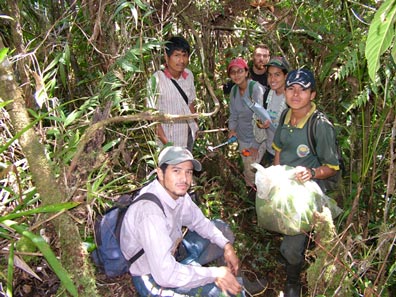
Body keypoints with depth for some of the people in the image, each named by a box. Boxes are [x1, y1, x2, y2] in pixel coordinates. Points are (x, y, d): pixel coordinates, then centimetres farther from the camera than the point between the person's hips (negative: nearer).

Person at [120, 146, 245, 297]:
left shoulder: (177, 191, -10)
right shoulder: (150, 212, -35)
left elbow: (199, 221, 6)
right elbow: (166, 275, -37)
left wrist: (226, 245, -8)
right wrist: (215, 273, -28)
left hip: (170, 255, 8)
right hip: (153, 278, -8)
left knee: (222, 228, 9)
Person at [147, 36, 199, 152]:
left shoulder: (189, 75, -6)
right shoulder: (156, 80, -22)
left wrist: (195, 126, 11)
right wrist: (166, 142, -18)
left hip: (188, 133, 5)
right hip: (170, 137, -5)